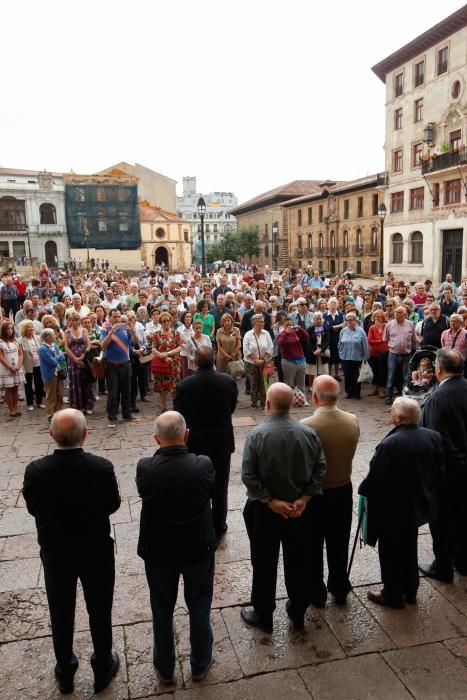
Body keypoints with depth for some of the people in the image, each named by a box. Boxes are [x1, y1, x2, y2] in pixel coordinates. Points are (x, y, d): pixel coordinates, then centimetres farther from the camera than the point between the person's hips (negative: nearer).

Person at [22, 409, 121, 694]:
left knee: (61, 615, 22)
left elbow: (34, 509, -6)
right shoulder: (102, 468, -25)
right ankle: (102, 671, 39)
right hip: (96, 552, -1)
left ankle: (65, 674, 42)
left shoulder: (35, 470, -22)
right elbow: (113, 504, -9)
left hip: (55, 553, 1)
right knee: (100, 612, 20)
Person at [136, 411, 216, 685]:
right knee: (200, 608, 22)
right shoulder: (203, 465, -23)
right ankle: (200, 664, 41)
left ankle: (165, 669, 41)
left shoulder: (145, 468, -22)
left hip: (158, 551, 1)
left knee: (162, 612, 22)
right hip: (199, 549, 0)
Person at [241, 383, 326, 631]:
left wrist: (271, 501, -14)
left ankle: (263, 615, 29)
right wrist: (304, 499, -8)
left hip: (264, 509, -3)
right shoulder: (308, 433, -9)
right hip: (299, 509, 3)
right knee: (298, 561, 19)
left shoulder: (257, 435, -17)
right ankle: (298, 611, 36)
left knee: (264, 564, 13)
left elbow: (249, 476, -20)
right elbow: (320, 469, -8)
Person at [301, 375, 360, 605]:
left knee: (313, 546, 16)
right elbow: (349, 453, -1)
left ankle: (316, 594, 31)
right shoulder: (353, 421, -12)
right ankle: (339, 589, 38)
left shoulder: (306, 426, -26)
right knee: (339, 543, 21)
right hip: (343, 490, 4)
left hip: (314, 493, -4)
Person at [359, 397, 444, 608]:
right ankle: (410, 591, 41)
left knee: (390, 553, 14)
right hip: (417, 505, 7)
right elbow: (439, 472, 1)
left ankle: (393, 595, 30)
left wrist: (363, 490, -3)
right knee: (409, 550, 25)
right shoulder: (433, 437, -10)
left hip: (392, 510, -7)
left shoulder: (389, 444, -32)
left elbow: (375, 479, -23)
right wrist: (427, 492, 16)